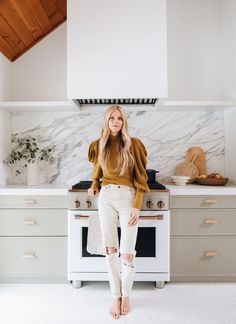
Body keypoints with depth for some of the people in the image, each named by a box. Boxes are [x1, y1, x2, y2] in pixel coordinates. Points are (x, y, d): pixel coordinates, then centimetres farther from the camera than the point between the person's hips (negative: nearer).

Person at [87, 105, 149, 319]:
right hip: (106, 197, 3)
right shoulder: (99, 146, 7)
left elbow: (140, 178, -3)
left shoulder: (133, 145, -3)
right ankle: (116, 296, 27)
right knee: (111, 249, 6)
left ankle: (126, 295, 26)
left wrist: (137, 206, -11)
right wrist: (94, 185, 10)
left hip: (128, 197, -2)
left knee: (127, 253, -2)